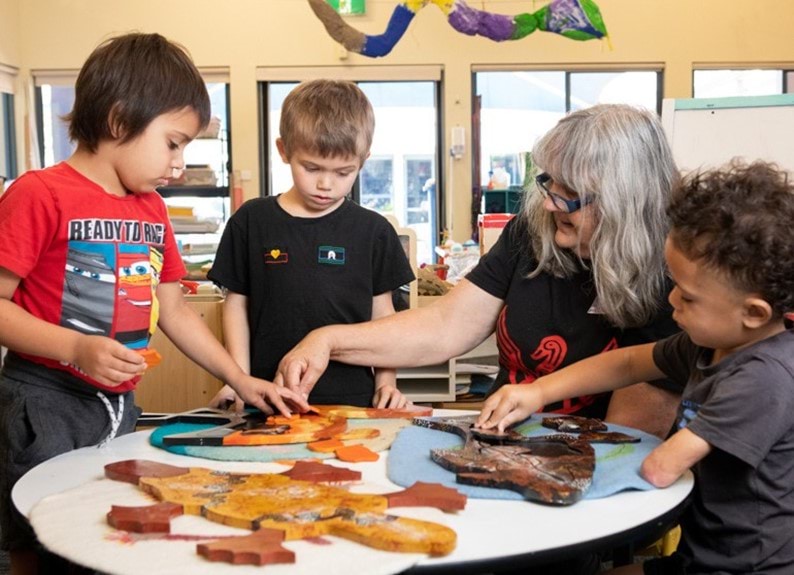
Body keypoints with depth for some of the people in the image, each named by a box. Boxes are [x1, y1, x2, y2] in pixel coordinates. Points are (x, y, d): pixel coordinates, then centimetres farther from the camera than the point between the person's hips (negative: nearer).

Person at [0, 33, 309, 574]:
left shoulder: (153, 210, 9)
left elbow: (174, 311, 14)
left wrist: (242, 380, 12)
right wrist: (76, 348, -26)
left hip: (120, 407, 7)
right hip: (45, 406, -6)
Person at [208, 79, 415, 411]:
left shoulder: (374, 231, 4)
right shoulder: (250, 221, 4)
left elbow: (381, 313, 10)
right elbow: (236, 303, 8)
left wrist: (386, 381, 1)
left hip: (351, 396, 0)